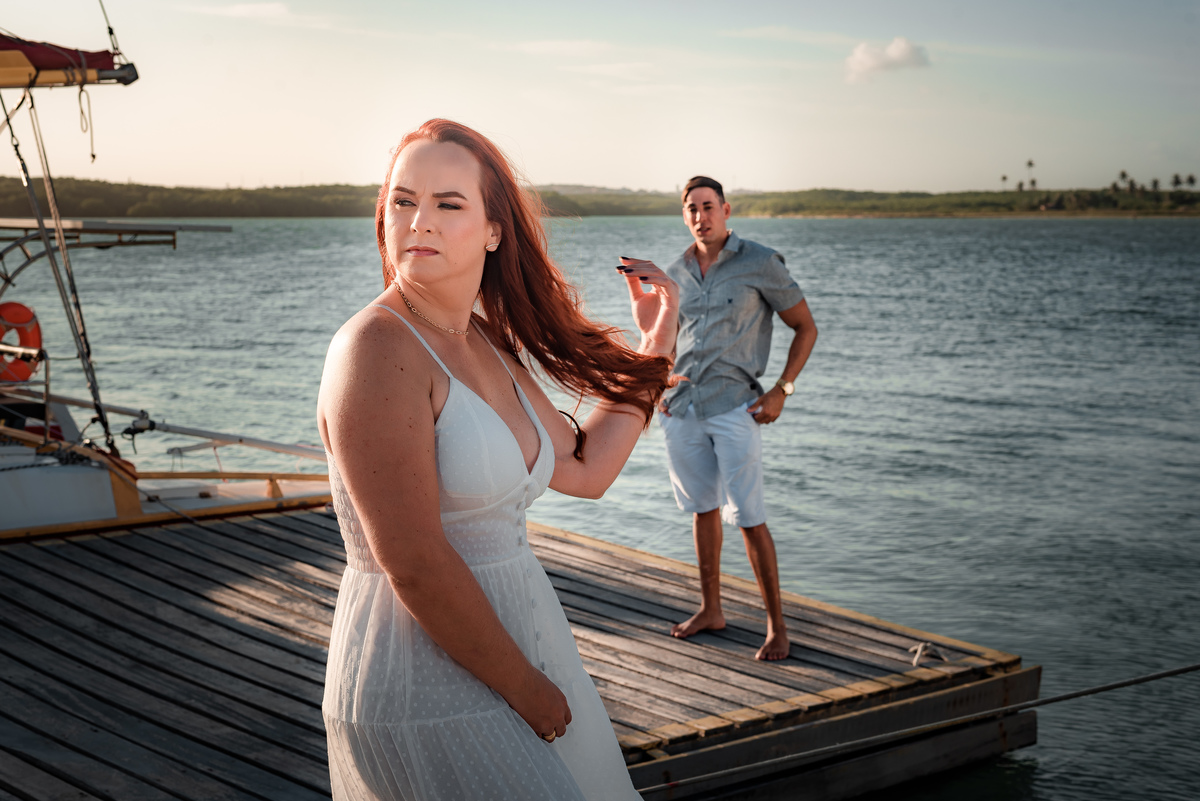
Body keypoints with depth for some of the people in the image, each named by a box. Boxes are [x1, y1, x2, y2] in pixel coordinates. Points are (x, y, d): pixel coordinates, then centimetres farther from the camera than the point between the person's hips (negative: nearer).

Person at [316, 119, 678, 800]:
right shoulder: (378, 350, -19)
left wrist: (656, 343, 12)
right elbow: (414, 565, -22)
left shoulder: (486, 346, 7)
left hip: (521, 649, 9)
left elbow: (586, 470, 14)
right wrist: (529, 690, -13)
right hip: (425, 693, -9)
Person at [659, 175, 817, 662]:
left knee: (749, 519, -6)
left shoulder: (761, 264, -4)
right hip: (680, 406, 5)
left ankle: (776, 626, 2)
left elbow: (805, 328, 1)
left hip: (734, 407, -5)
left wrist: (781, 391, -7)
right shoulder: (676, 274, 9)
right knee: (703, 509, 13)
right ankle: (710, 609, 25)